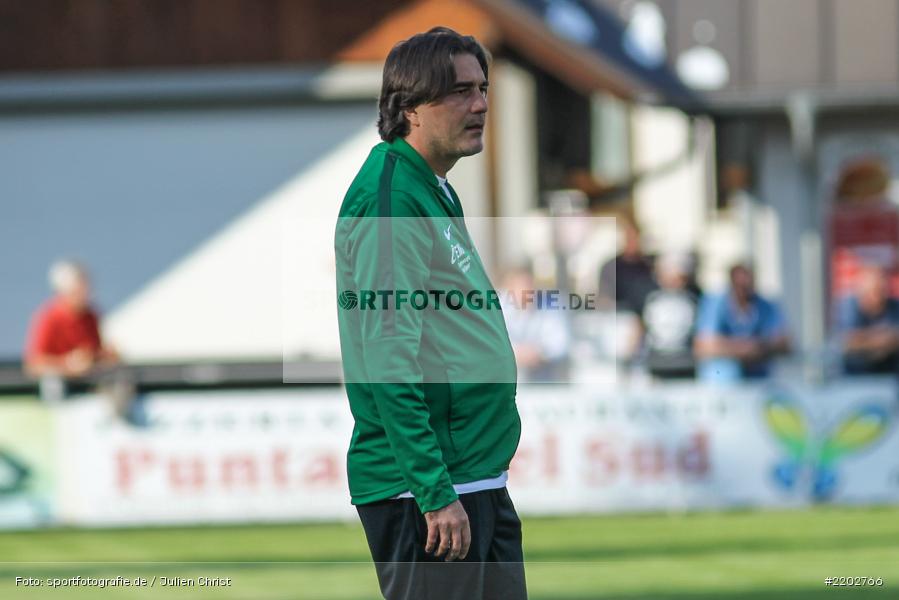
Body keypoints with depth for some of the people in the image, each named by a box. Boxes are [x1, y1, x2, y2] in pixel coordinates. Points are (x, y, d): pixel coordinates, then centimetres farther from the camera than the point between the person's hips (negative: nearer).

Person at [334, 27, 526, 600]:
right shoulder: (388, 199, -15)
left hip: (481, 482, 10)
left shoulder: (437, 192, 17)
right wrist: (434, 492, -23)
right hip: (423, 487, -10)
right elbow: (388, 361, -21)